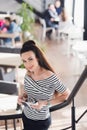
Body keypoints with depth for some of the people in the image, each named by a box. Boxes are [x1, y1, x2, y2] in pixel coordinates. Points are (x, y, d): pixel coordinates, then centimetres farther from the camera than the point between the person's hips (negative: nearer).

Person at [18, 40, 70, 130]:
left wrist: (45, 103, -23)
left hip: (40, 121, -5)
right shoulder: (27, 75, -9)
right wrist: (22, 96, -12)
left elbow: (67, 94, -15)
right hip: (25, 116, 5)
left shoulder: (51, 78, -26)